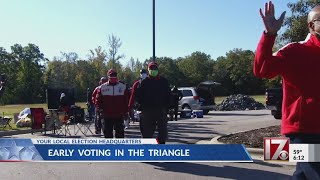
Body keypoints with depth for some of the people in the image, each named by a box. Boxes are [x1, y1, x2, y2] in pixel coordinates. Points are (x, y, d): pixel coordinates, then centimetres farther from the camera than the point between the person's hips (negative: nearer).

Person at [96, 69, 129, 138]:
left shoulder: (123, 87, 4)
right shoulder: (102, 87, 4)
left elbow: (126, 101, 6)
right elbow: (98, 99, 8)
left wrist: (125, 112, 3)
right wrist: (101, 110, -2)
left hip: (119, 115, -1)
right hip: (106, 115, 1)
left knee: (120, 132, 3)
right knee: (107, 132, 8)